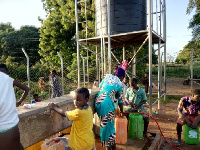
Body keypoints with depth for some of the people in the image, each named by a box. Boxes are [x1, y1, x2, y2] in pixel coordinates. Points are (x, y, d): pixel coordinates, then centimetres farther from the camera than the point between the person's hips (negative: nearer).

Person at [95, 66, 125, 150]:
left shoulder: (108, 76, 16)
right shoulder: (120, 84, 8)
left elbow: (100, 86, 23)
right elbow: (120, 100, 14)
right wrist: (121, 111, 28)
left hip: (98, 100, 5)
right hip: (107, 102, -5)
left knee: (103, 123, 16)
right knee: (109, 124, 10)